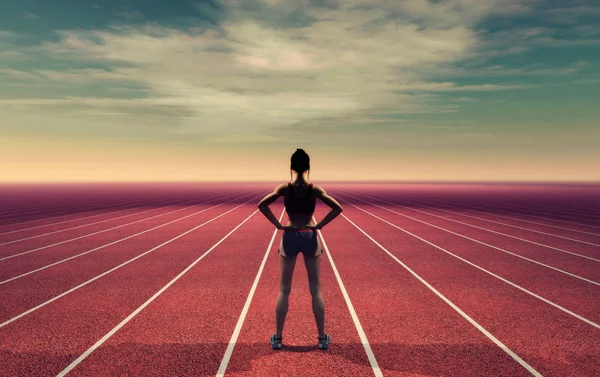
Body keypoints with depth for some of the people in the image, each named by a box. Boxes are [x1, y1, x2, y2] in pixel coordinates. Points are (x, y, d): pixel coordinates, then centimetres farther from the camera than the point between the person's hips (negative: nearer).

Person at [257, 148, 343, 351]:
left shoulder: (284, 188, -5)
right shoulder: (315, 189, -5)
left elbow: (262, 205, -12)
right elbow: (337, 208, -10)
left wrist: (278, 225, -7)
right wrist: (319, 225, -5)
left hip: (289, 237, 0)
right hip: (310, 237, 0)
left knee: (284, 290, 9)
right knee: (315, 290, 9)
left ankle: (277, 338, 14)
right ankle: (322, 338, 15)